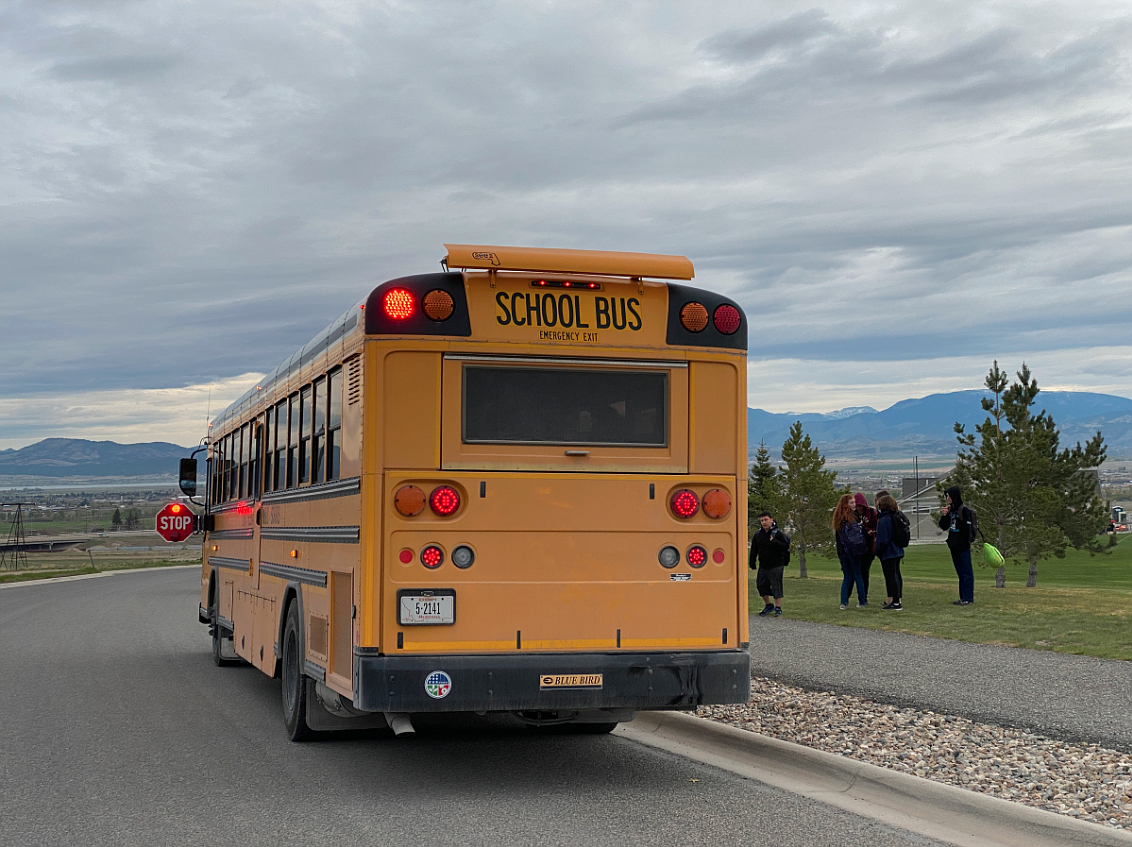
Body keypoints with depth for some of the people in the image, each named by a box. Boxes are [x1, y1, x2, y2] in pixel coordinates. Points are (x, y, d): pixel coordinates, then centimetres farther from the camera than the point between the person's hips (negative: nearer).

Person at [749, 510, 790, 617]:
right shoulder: (758, 534, 7)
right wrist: (752, 563, 11)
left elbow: (786, 546, -14)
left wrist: (774, 542, -26)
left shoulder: (778, 533, -9)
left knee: (776, 586, -4)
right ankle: (769, 605, 26)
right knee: (761, 585, 8)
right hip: (763, 566, 6)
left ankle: (778, 608, 5)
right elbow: (754, 550, 13)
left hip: (776, 565, -6)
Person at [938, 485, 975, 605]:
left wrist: (964, 544, -17)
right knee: (960, 573, 13)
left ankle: (968, 598, -2)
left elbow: (967, 529, -13)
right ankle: (963, 597, 18)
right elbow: (943, 527, 14)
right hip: (954, 546, 8)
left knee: (966, 572, -4)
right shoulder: (950, 510, 13)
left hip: (963, 547, -8)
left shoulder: (964, 511, -10)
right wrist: (944, 516, -2)